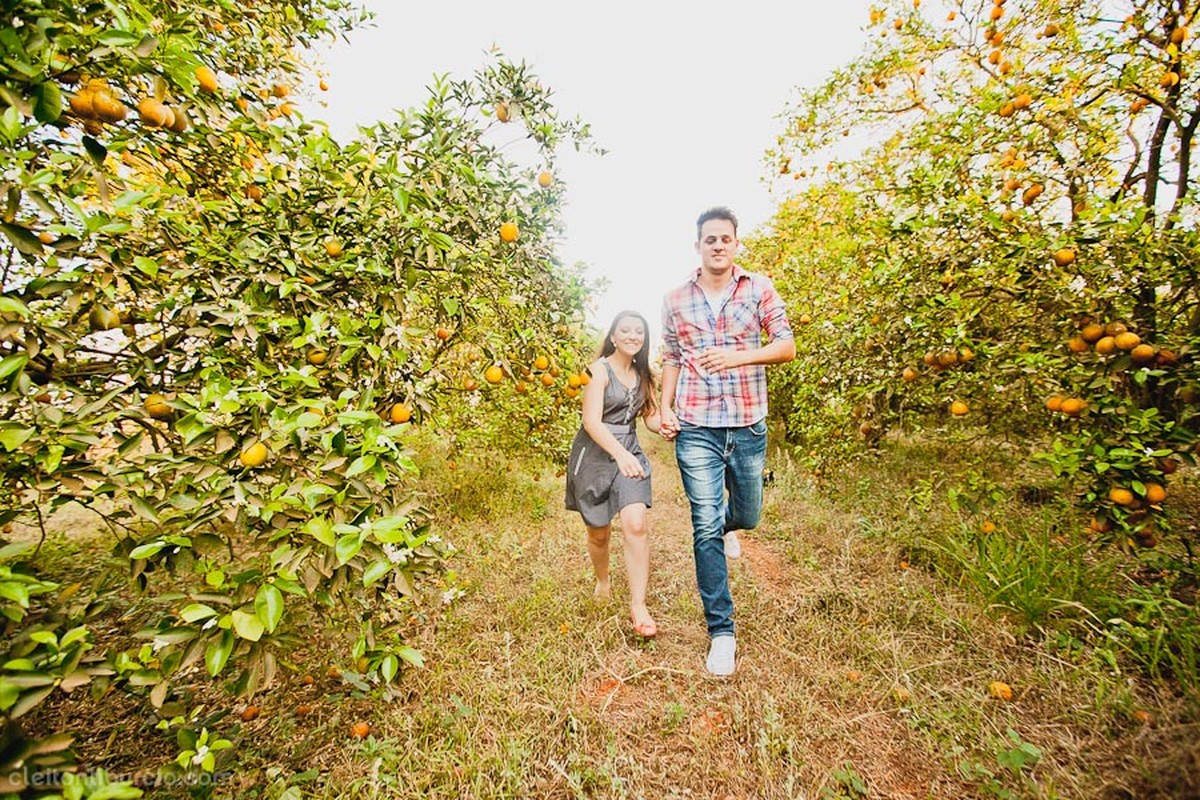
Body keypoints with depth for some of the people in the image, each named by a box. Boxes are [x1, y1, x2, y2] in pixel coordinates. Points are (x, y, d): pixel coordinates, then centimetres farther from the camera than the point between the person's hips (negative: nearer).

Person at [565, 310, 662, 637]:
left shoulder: (642, 374, 8)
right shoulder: (600, 369, -11)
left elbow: (651, 417, 11)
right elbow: (592, 421, -21)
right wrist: (620, 454, -36)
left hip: (630, 454, 4)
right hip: (595, 454, -4)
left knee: (636, 525, -13)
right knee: (599, 533, 11)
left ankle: (638, 606, 1)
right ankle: (603, 583, 41)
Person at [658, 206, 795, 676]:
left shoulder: (759, 288, 4)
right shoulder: (676, 299, 7)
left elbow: (787, 347, 0)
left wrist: (738, 356, -17)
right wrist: (664, 409, 0)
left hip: (748, 425, 1)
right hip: (696, 427, 0)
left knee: (747, 514, 17)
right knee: (705, 528, 0)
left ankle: (727, 524, 57)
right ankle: (721, 632, 16)